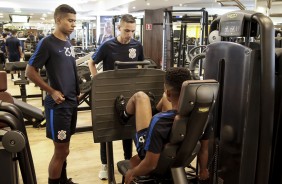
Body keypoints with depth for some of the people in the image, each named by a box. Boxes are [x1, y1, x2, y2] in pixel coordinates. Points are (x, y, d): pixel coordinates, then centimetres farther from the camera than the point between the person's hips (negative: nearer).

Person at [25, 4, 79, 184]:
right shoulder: (47, 43, -12)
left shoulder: (68, 44, 10)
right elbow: (30, 71, -12)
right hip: (58, 104, -7)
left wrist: (77, 91, 11)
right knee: (61, 150, 0)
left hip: (72, 102, 7)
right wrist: (52, 91, -14)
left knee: (64, 148, 18)